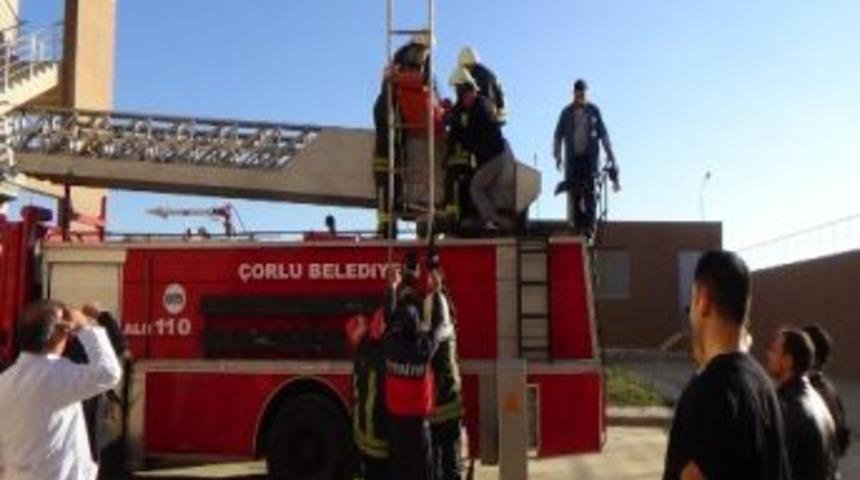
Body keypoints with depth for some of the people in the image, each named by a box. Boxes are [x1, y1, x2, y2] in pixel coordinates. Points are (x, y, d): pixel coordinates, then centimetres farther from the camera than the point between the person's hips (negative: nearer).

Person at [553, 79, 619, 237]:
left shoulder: (594, 111, 4)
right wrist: (557, 155, 2)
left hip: (590, 155, -1)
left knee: (589, 190, -11)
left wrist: (610, 154, 6)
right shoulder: (567, 112, 6)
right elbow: (558, 135, 11)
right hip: (573, 157, 1)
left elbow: (603, 134, 8)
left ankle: (589, 225, -12)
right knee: (575, 192, 0)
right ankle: (578, 225, 8)